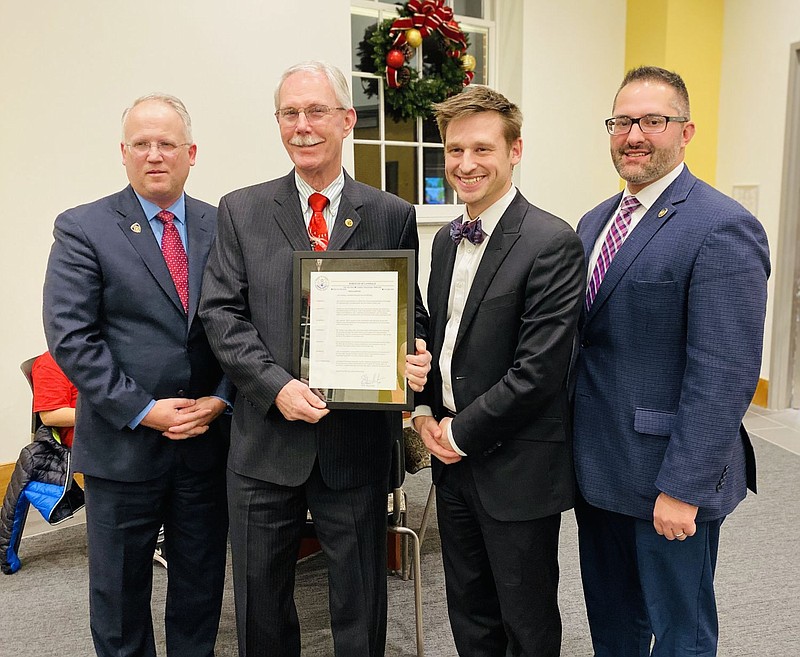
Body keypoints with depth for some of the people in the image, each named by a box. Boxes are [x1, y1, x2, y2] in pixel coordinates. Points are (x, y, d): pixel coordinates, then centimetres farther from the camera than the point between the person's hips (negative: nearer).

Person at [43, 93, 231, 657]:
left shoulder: (221, 226, 4)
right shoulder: (82, 229, -4)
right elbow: (71, 337, -11)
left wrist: (220, 399, -9)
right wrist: (143, 410, -15)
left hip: (207, 438, 3)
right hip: (123, 443, -2)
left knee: (201, 583, 17)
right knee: (120, 589, 14)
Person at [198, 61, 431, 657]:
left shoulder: (392, 216, 2)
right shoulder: (241, 211, 2)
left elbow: (410, 313, 6)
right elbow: (221, 313, -3)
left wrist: (416, 360, -16)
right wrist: (276, 384, -17)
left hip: (358, 444, 0)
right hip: (266, 443, 1)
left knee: (360, 605, 16)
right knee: (261, 603, 18)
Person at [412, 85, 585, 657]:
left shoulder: (553, 243, -16)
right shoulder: (448, 240, 9)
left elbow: (540, 367, -21)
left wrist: (464, 432, -13)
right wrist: (425, 410, 1)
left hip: (518, 465, -7)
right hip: (454, 458, 7)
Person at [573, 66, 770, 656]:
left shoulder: (723, 228, -16)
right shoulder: (596, 222, 10)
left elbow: (725, 375, -20)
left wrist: (683, 488, -20)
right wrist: (574, 445, 9)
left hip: (669, 478, -7)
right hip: (597, 471, 7)